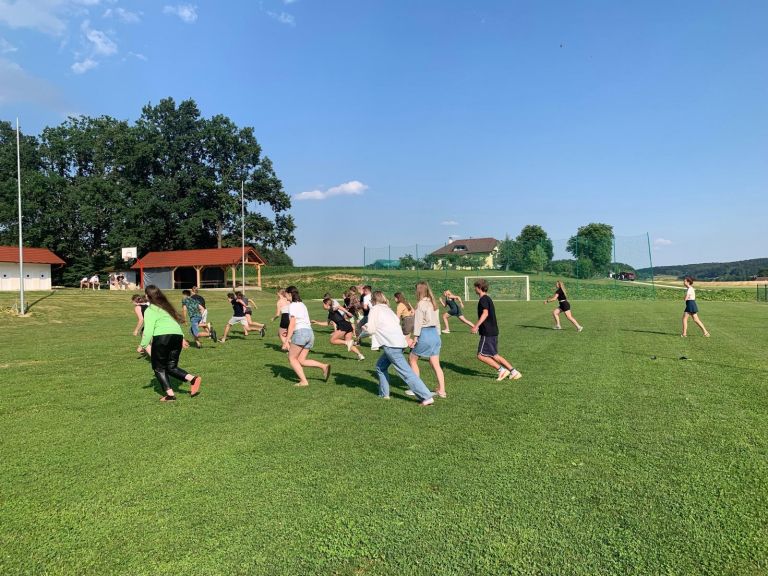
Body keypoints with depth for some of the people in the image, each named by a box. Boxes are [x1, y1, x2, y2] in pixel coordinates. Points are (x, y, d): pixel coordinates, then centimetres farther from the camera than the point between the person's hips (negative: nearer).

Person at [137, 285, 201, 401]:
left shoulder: (150, 310, 1)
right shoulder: (166, 306, 22)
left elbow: (149, 330, -8)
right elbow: (176, 321, 24)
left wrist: (142, 345, -1)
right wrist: (182, 338, 28)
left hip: (162, 336, -7)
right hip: (177, 335, 7)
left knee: (159, 368, 10)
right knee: (172, 367, 14)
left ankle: (170, 394, -1)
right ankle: (193, 379, -9)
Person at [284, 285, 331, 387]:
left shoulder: (292, 305, -3)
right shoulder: (302, 304, 23)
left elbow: (292, 323, -11)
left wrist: (288, 339, -11)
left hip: (300, 332, -8)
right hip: (310, 333, 8)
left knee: (292, 358, 5)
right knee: (301, 361, 9)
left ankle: (304, 381, -5)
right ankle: (324, 366, -7)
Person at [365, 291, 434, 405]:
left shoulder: (374, 309, 2)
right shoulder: (387, 309, 24)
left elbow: (371, 330, -4)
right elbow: (397, 322, 12)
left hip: (391, 344, -9)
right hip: (398, 341, 9)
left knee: (406, 372, -12)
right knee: (380, 366, 23)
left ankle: (427, 397, -17)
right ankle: (383, 394, 26)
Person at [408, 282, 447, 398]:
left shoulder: (421, 304, -11)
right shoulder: (433, 303, 12)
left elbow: (418, 322, -13)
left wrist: (415, 338, -10)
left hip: (425, 334, -7)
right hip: (435, 333, 7)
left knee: (412, 359, 10)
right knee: (436, 364, 8)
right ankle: (441, 391, 6)